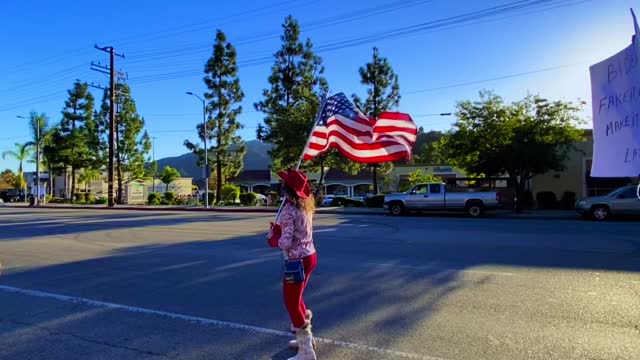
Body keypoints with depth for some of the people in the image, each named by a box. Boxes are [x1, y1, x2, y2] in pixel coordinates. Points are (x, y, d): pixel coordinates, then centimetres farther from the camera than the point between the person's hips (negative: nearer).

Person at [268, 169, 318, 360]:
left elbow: (285, 243, -23)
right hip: (310, 256, 9)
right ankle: (305, 338, 39)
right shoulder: (304, 207, 6)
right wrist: (279, 230, 5)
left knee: (292, 303, 5)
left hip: (297, 261, -9)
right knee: (296, 298, 25)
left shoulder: (288, 211, -20)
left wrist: (272, 237, -5)